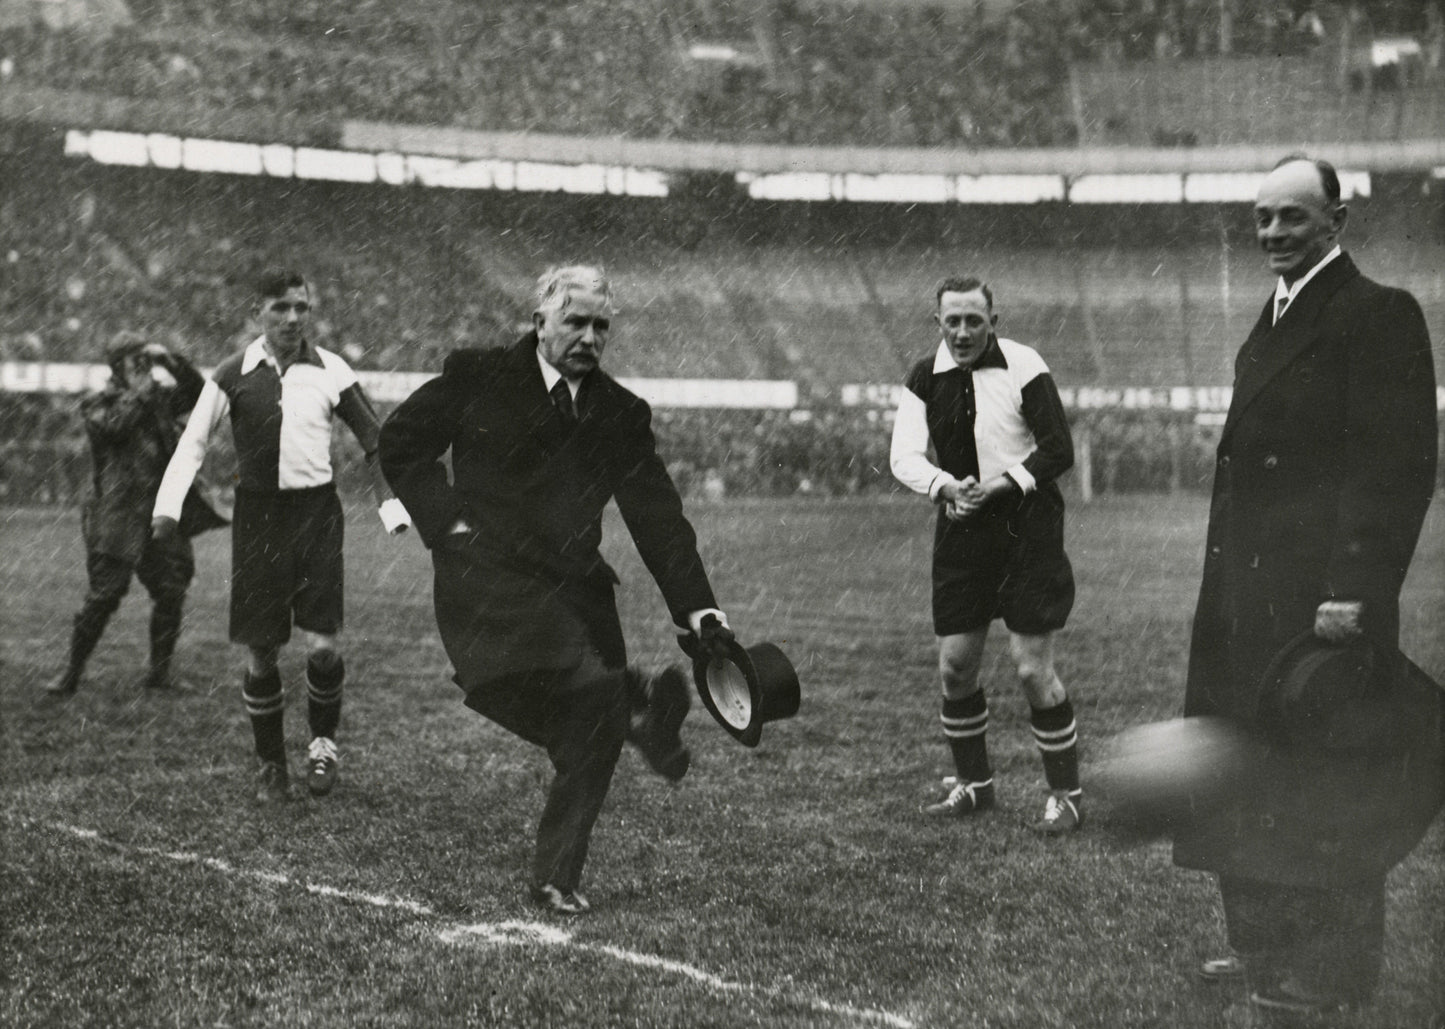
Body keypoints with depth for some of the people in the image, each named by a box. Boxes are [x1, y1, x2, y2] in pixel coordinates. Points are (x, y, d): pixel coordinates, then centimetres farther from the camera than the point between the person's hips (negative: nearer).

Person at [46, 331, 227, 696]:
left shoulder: (159, 399, 16)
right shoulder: (99, 403, 0)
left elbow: (198, 392, 13)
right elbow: (112, 424, -20)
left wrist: (171, 361, 1)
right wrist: (148, 389, -18)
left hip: (161, 514, 5)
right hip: (116, 518, -5)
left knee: (171, 591, 2)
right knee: (104, 594, -7)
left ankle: (160, 673, 14)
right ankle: (71, 673, 7)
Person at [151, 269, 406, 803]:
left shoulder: (331, 371, 1)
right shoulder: (234, 374, 0)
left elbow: (375, 438, 8)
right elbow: (193, 441, 4)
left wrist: (391, 503, 0)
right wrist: (168, 506, -7)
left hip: (317, 511, 0)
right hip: (258, 513, 0)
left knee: (322, 644, -9)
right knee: (260, 652, 3)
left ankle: (323, 740, 18)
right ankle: (271, 764, 20)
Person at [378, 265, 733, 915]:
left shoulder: (621, 416, 9)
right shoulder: (479, 378, 1)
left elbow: (658, 516, 5)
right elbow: (400, 441, 10)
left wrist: (697, 607, -4)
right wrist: (445, 518, -3)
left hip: (574, 587, 4)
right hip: (486, 576, -4)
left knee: (593, 734, 0)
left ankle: (556, 880, 14)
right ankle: (637, 701, -4)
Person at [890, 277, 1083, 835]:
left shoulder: (1023, 367, -10)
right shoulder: (925, 377, 4)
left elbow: (1059, 450, -11)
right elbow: (903, 455, -3)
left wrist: (999, 485, -21)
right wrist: (944, 486, -22)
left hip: (1027, 528, -5)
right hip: (961, 530, 5)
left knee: (1032, 668, -6)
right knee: (954, 665, 7)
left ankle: (1066, 793, 9)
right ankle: (973, 784, 25)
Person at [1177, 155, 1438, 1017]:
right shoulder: (1275, 321, 18)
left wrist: (1354, 589, -23)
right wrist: (1225, 579, 14)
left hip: (1320, 596, -9)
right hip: (1251, 592, 9)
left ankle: (1332, 972, 11)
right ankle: (1268, 945, 27)